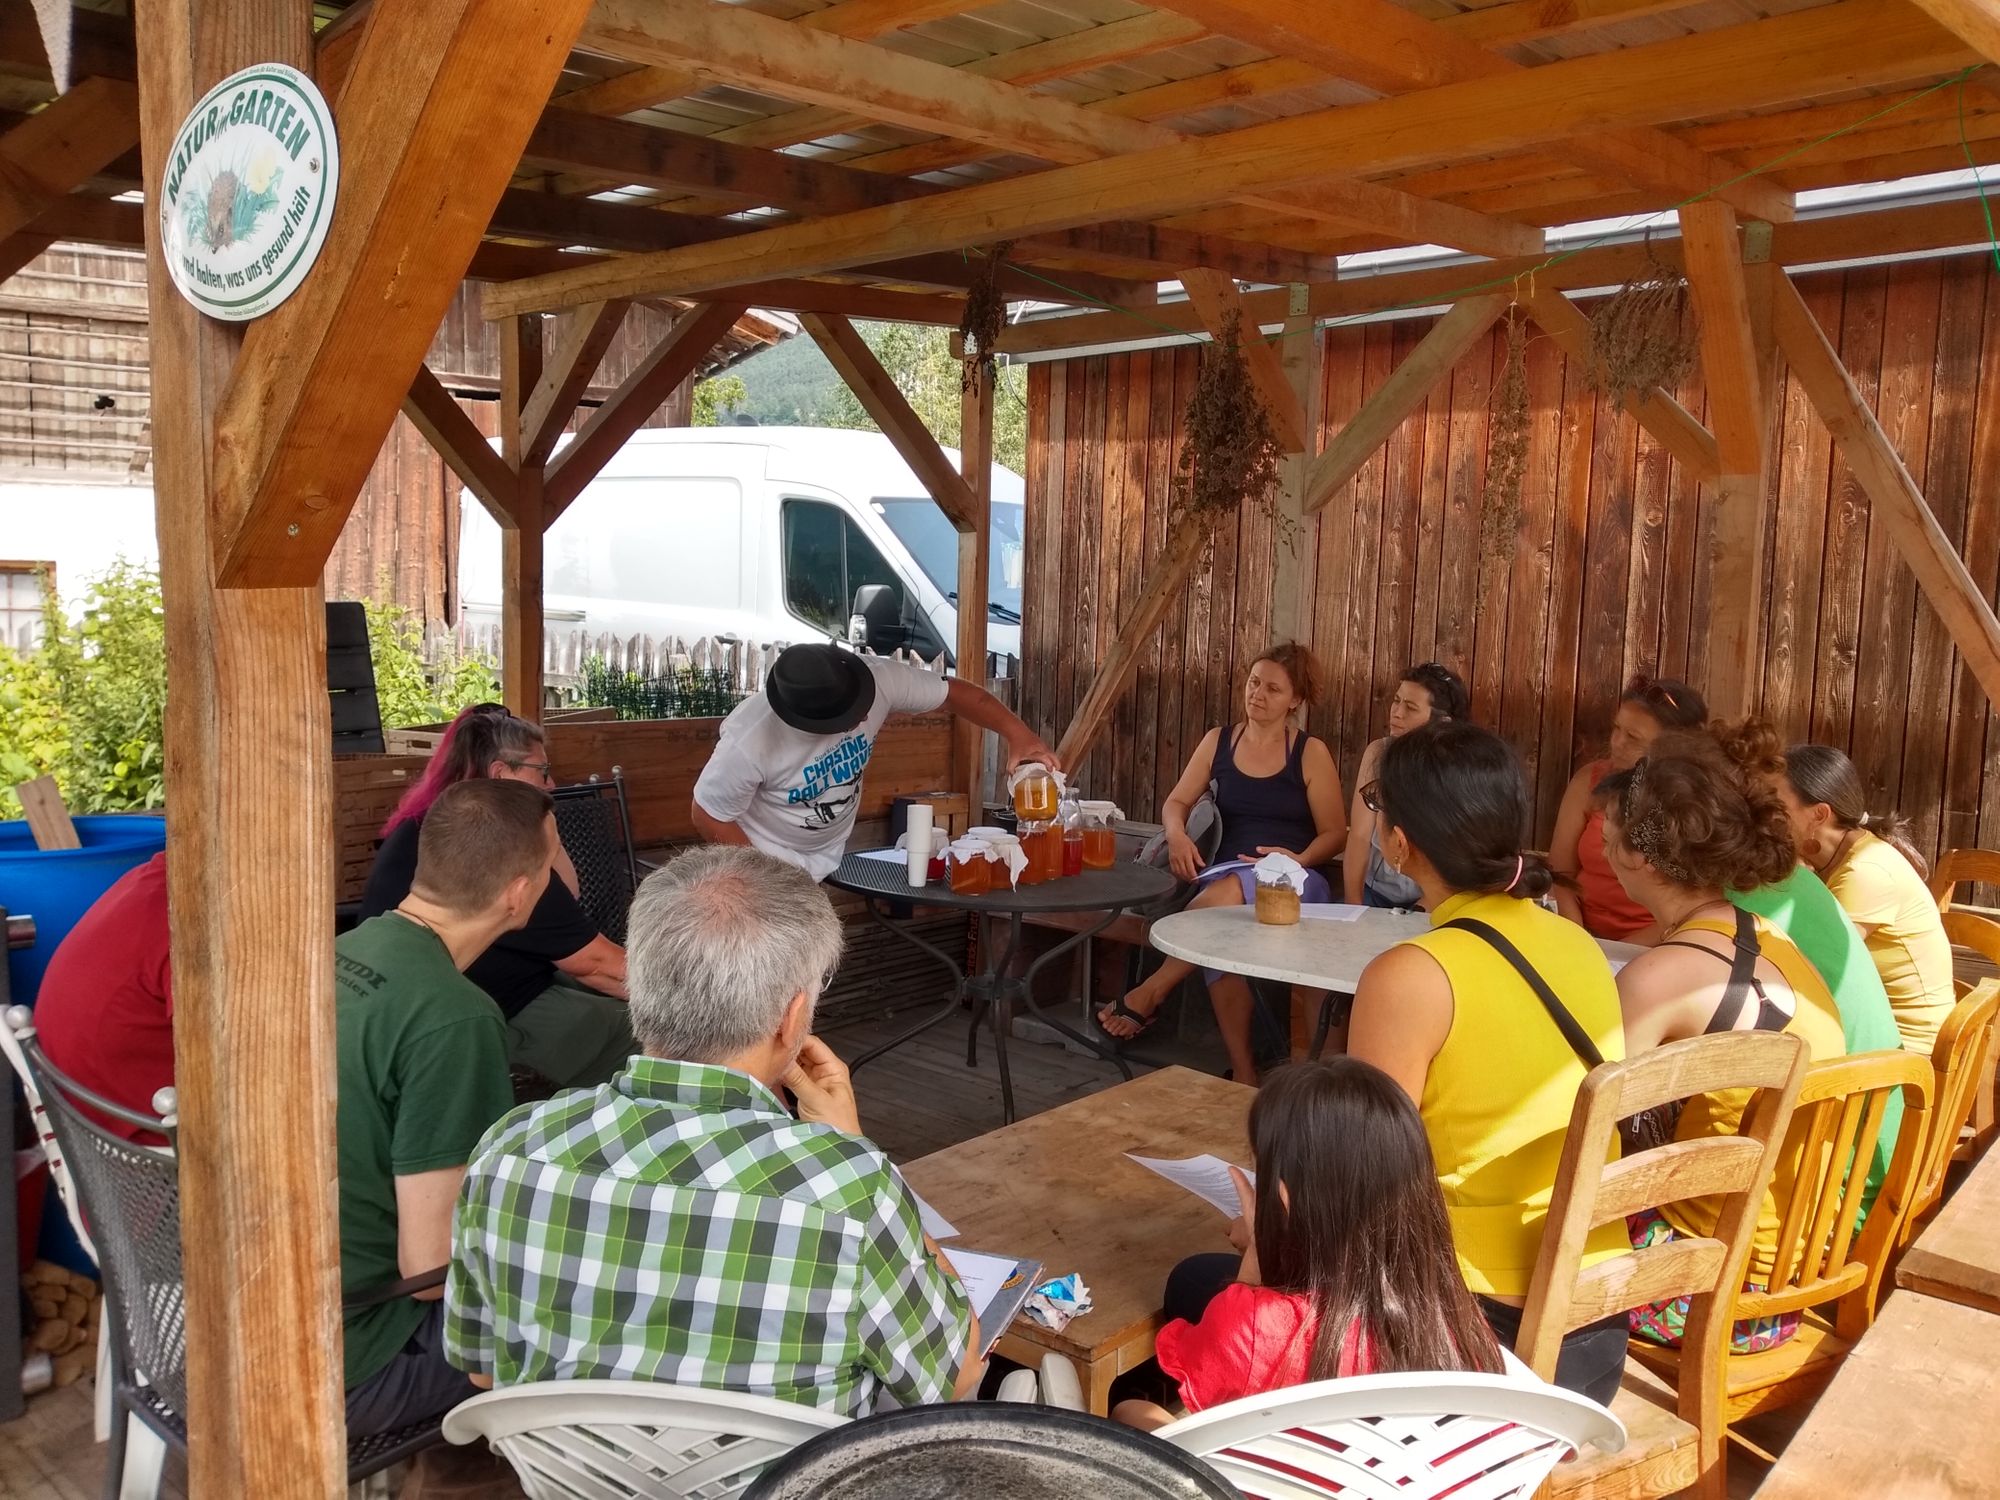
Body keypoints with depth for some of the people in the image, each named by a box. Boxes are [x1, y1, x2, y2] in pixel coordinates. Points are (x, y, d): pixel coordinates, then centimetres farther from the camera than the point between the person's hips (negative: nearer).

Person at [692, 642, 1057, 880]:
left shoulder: (876, 678, -25)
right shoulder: (751, 742, -35)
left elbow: (953, 691, -12)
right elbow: (709, 817, -20)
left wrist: (1016, 732, -26)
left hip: (826, 860, 5)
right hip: (762, 863, -4)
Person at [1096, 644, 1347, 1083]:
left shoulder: (1311, 752, 3)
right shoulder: (1219, 741, 14)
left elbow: (1334, 832, 2)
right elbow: (1177, 802, 14)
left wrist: (1299, 860, -17)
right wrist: (1177, 836, -9)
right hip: (1226, 878, 3)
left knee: (1227, 893, -39)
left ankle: (1150, 993, -26)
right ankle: (1243, 1072, -32)